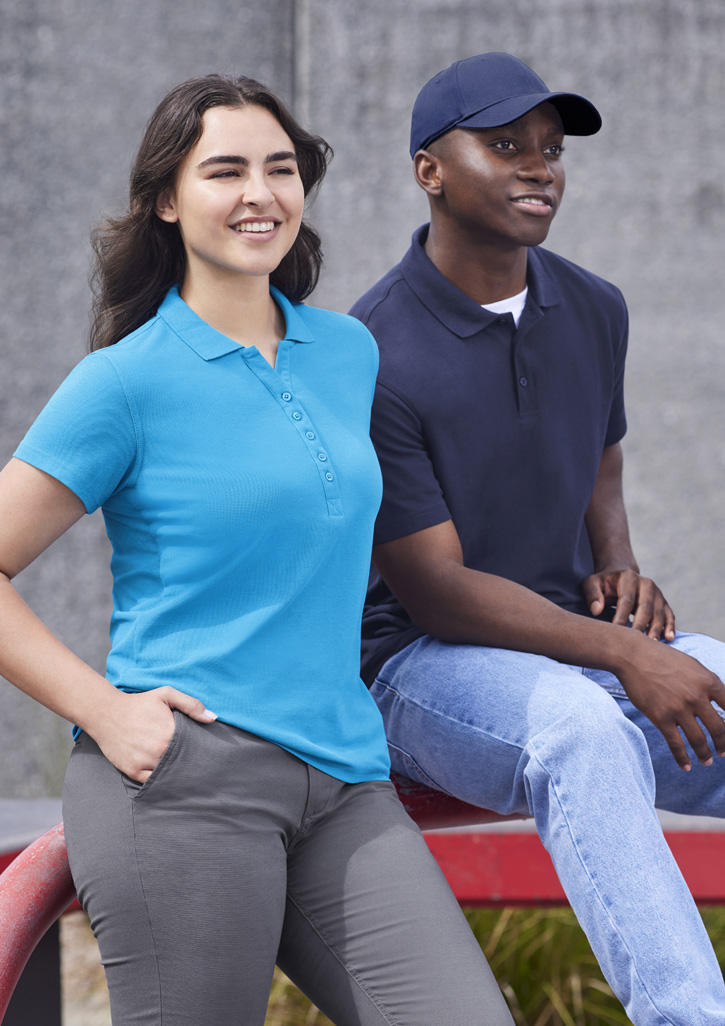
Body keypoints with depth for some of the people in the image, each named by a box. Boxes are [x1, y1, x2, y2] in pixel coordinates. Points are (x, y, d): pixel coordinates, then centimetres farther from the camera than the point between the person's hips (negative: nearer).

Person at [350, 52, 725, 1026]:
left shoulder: (593, 312, 7)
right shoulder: (371, 358, -15)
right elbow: (434, 589, -16)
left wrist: (619, 571, 3)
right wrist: (622, 656, -23)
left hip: (584, 646, 7)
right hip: (420, 665, -7)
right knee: (584, 728, -38)